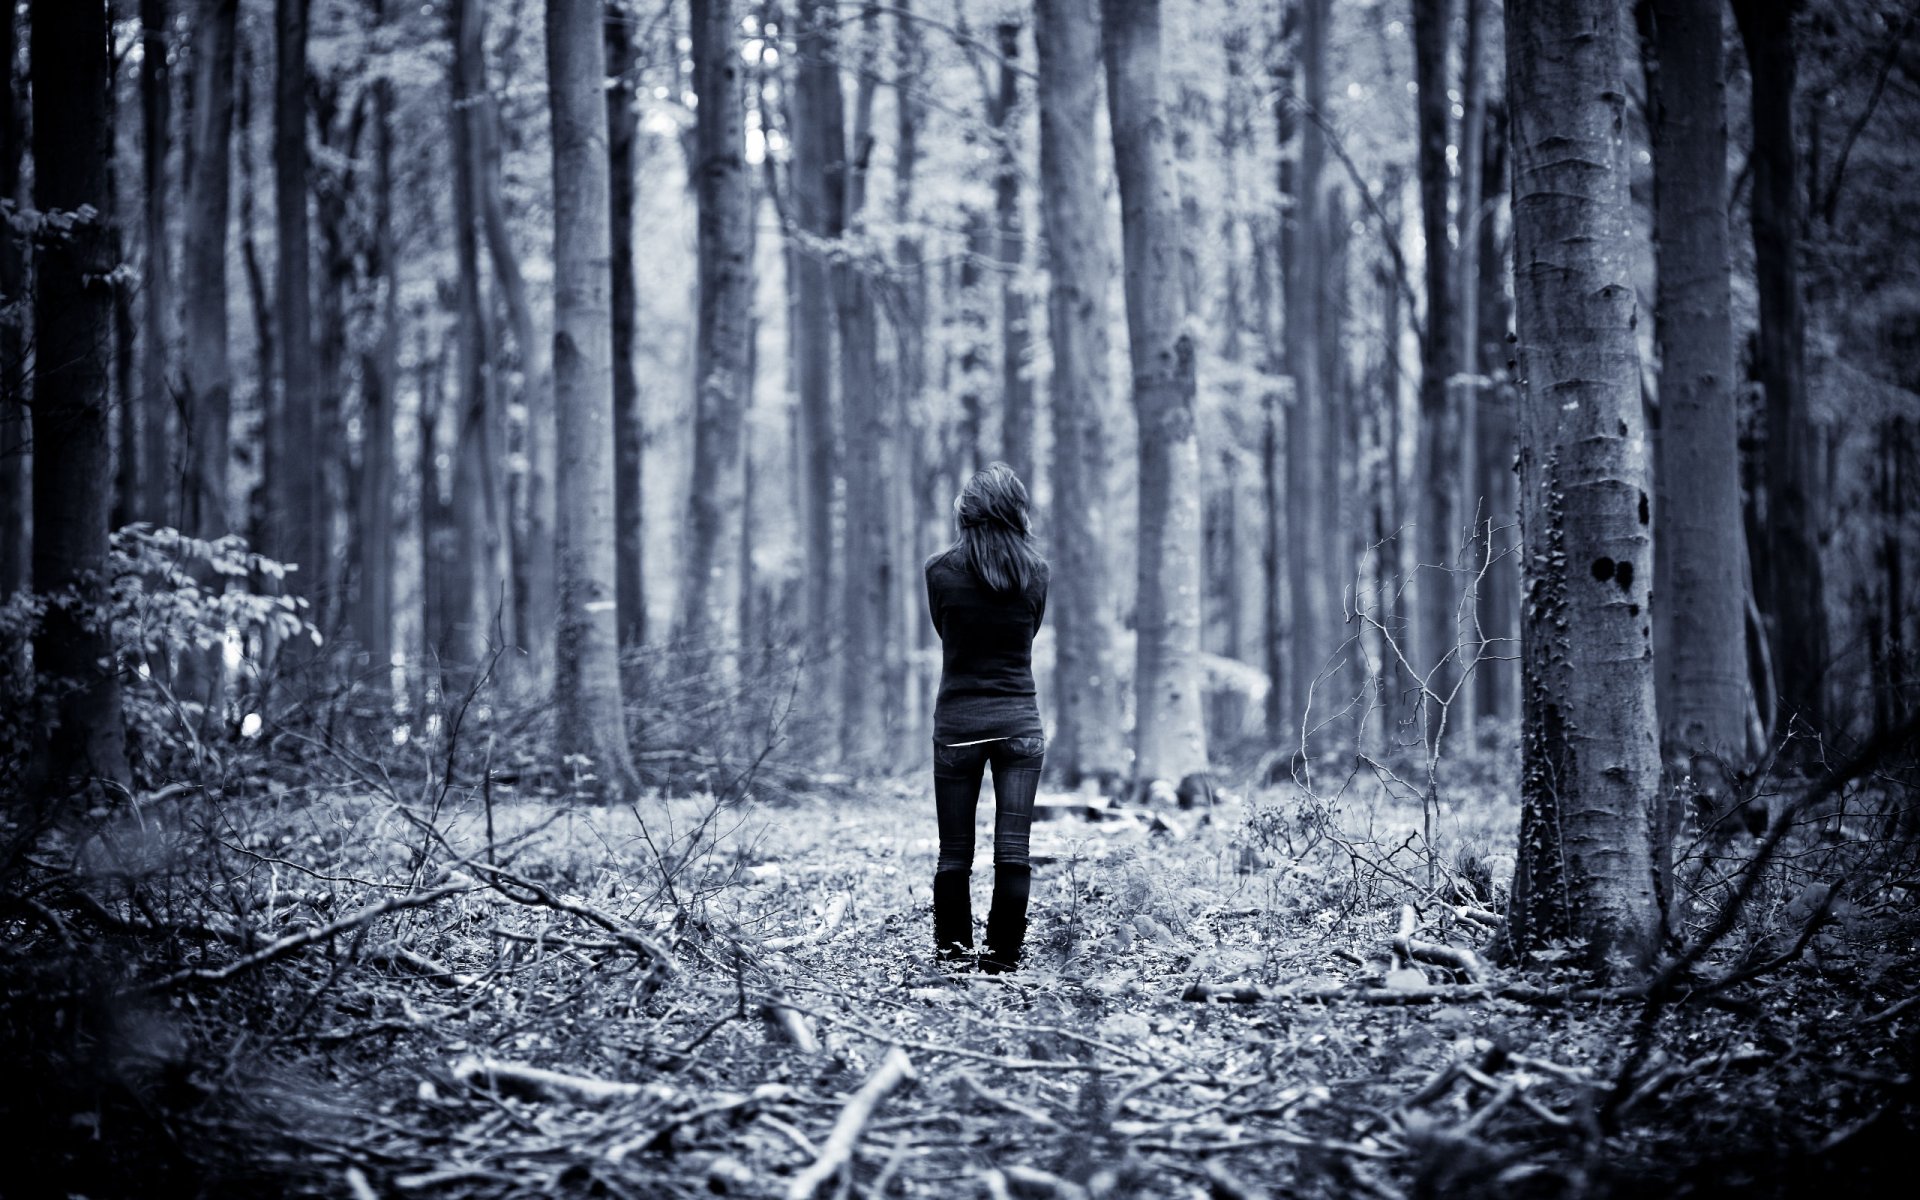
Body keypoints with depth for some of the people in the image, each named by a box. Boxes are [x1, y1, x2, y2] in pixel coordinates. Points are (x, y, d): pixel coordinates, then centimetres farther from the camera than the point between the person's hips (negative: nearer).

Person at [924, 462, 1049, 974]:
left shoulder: (941, 570, -6)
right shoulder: (1035, 571, -2)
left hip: (957, 723, -1)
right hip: (1019, 721, 1)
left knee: (954, 853, 6)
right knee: (1013, 850, 0)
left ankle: (952, 955, 8)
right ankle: (1003, 956, 0)